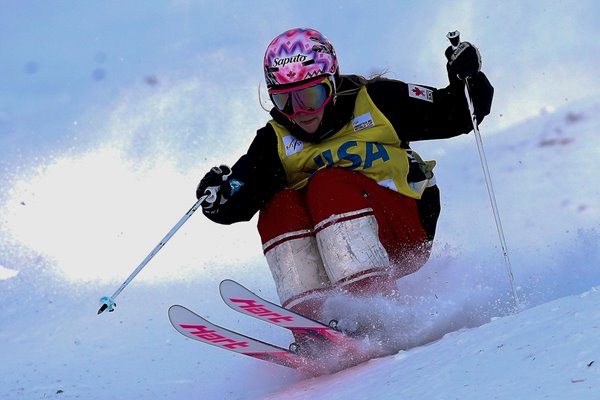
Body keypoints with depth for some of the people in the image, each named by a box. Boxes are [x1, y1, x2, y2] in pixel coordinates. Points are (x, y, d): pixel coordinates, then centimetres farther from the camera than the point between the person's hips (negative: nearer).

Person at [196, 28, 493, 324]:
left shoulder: (375, 102, -2)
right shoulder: (276, 141, 4)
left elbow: (458, 115, 3)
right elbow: (235, 207, -5)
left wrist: (466, 78, -15)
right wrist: (219, 195, -26)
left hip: (406, 232, -3)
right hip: (334, 252, 3)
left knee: (329, 183, -28)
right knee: (279, 207, -22)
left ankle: (371, 297, -45)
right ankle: (307, 313, -35)